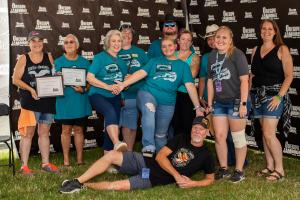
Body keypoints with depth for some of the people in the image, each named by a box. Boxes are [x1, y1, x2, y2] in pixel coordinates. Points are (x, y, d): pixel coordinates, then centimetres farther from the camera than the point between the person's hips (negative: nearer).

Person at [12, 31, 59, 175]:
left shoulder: (49, 57, 8)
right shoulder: (23, 59, 0)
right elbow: (15, 79, -3)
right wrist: (30, 89, -16)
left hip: (47, 102, 3)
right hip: (30, 102, -3)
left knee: (44, 133, 12)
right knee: (28, 133, -1)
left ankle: (45, 163, 21)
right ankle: (24, 166, 5)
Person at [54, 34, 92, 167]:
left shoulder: (84, 62, 7)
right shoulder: (58, 62, 4)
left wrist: (83, 89, -13)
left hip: (80, 101, 1)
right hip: (64, 100, -1)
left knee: (79, 129, 7)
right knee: (66, 130, 3)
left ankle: (80, 158, 16)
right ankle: (66, 159, 13)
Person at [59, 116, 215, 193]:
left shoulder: (206, 155, 2)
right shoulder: (181, 139, 8)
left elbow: (210, 179, 9)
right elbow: (160, 157, 0)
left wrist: (193, 183, -12)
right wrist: (176, 175, -13)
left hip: (153, 178, -4)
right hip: (145, 162, 4)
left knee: (114, 187, -23)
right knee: (111, 155, -18)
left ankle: (84, 185, 0)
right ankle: (77, 182, -10)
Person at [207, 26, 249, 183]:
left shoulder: (237, 54, -10)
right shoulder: (212, 56, 8)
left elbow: (244, 80, -13)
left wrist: (243, 104, -17)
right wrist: (209, 104, 11)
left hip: (235, 101, -5)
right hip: (219, 103, 6)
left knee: (237, 137, 4)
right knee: (219, 136, 8)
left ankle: (239, 170, 16)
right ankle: (223, 168, 22)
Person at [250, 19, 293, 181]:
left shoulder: (282, 49, -4)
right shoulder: (256, 50, 11)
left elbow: (289, 76, -8)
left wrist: (279, 96, -15)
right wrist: (248, 93, 8)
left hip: (274, 94, -5)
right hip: (258, 94, 5)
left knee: (268, 134, -10)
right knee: (265, 133, 9)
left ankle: (279, 169, 3)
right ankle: (269, 166, 19)